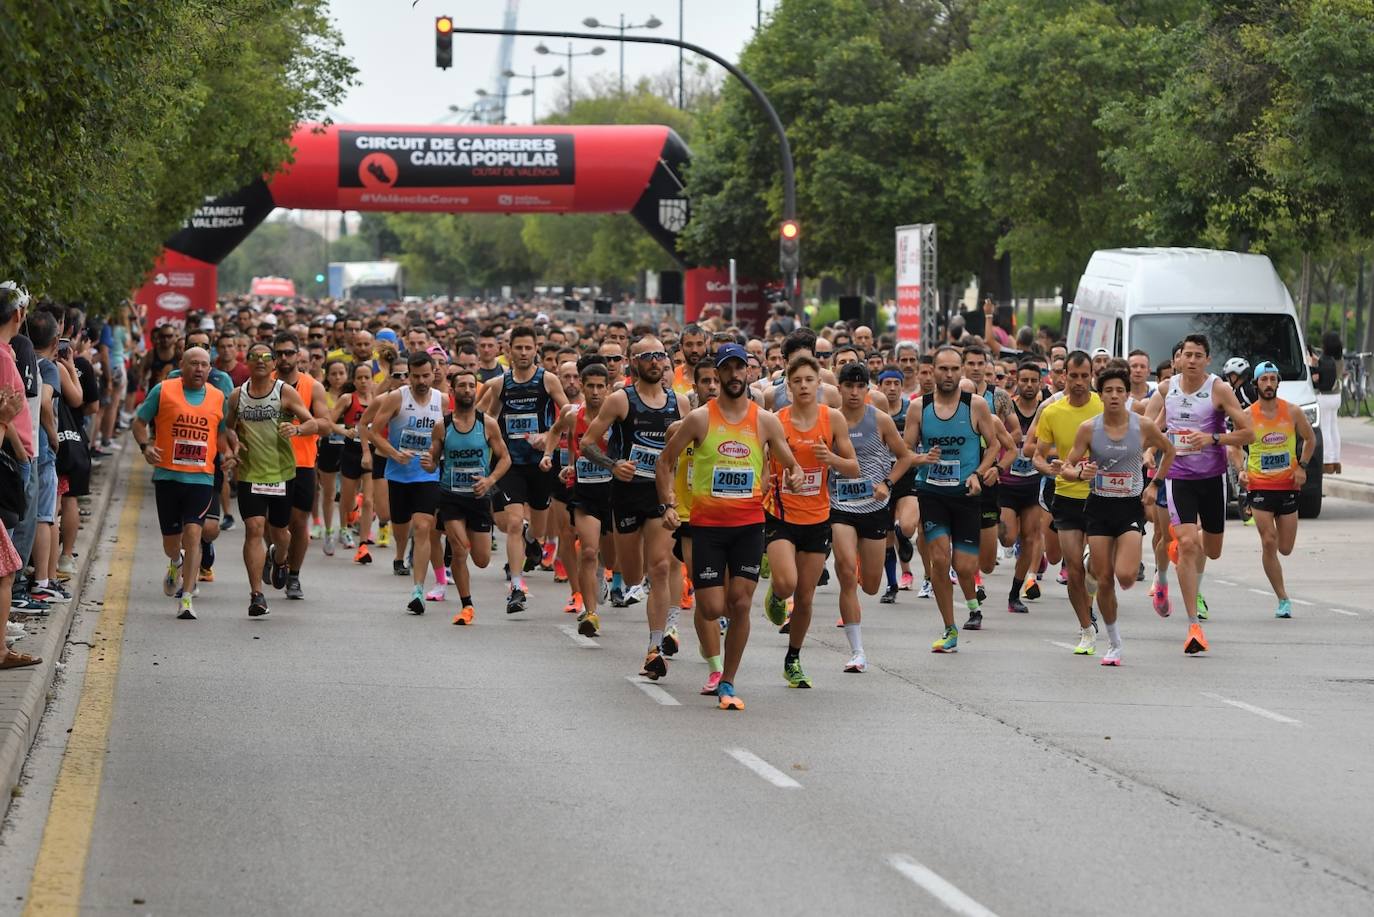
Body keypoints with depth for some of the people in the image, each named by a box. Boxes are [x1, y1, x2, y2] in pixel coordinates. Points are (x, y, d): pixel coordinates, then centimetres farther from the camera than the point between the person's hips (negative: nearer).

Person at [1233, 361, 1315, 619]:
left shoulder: (1292, 412, -1)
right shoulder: (1247, 416, -5)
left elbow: (1310, 439, 13)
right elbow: (1234, 447, 6)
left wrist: (1302, 466, 0)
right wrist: (1240, 470, -13)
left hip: (1288, 485, 2)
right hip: (1260, 486, -2)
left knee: (1285, 549, 3)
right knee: (1269, 544, -12)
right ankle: (1283, 599, -3)